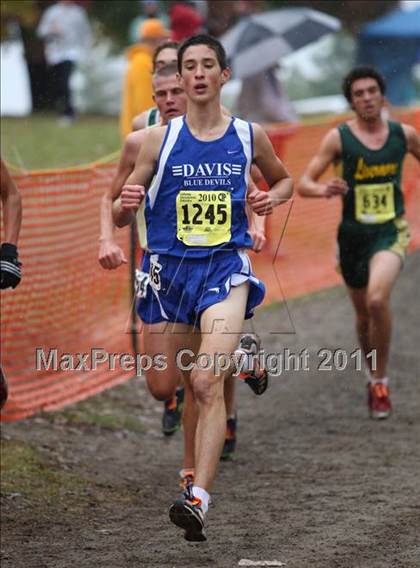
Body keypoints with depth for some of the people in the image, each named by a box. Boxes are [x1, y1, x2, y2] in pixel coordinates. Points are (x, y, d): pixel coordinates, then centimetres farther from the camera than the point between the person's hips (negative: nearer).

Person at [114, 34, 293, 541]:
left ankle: (198, 499, -28)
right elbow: (122, 216, 4)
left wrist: (272, 198, 1)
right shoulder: (160, 138, 2)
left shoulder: (249, 136, 4)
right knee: (166, 389, 9)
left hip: (225, 268, -2)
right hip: (168, 267, 2)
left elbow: (283, 179, 24)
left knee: (207, 382, -20)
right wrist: (125, 205, -20)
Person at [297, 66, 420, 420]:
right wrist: (323, 190, -29)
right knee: (364, 314, 14)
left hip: (391, 231, -1)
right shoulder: (339, 138, -6)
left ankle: (380, 381, -12)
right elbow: (304, 184, -8)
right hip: (354, 233, 1)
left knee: (377, 299, -26)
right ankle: (374, 378, 39)